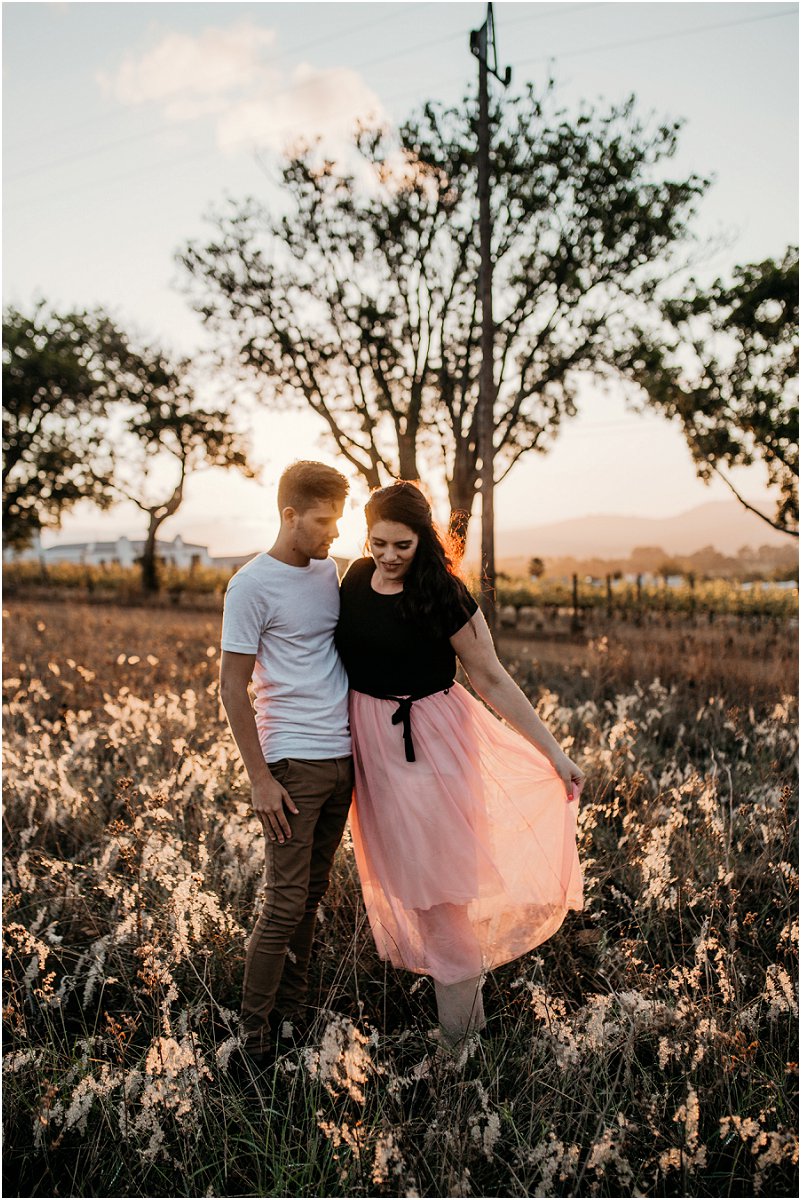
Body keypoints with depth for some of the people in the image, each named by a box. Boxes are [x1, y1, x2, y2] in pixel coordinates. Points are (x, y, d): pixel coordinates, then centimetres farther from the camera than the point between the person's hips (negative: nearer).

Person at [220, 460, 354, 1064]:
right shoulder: (253, 585, -10)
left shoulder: (330, 571, 9)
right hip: (293, 762, -6)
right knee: (286, 901, -3)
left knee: (313, 891, 14)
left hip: (343, 756, 6)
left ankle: (294, 1005, 27)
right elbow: (232, 686, -10)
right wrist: (260, 778, -12)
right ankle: (257, 1031, 12)